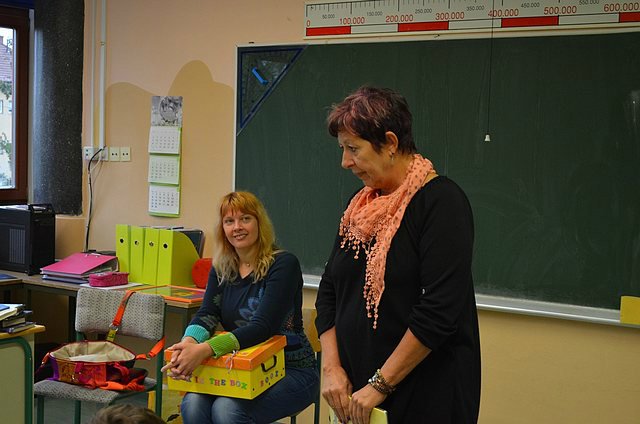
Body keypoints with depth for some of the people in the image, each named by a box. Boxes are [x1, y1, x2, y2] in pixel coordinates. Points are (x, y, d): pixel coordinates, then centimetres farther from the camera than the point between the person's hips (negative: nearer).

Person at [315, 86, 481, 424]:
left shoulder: (442, 202, -14)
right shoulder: (361, 204, 8)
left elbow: (440, 311, -21)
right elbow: (329, 288, 10)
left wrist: (380, 384, -18)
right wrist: (331, 366, -2)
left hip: (425, 395, -6)